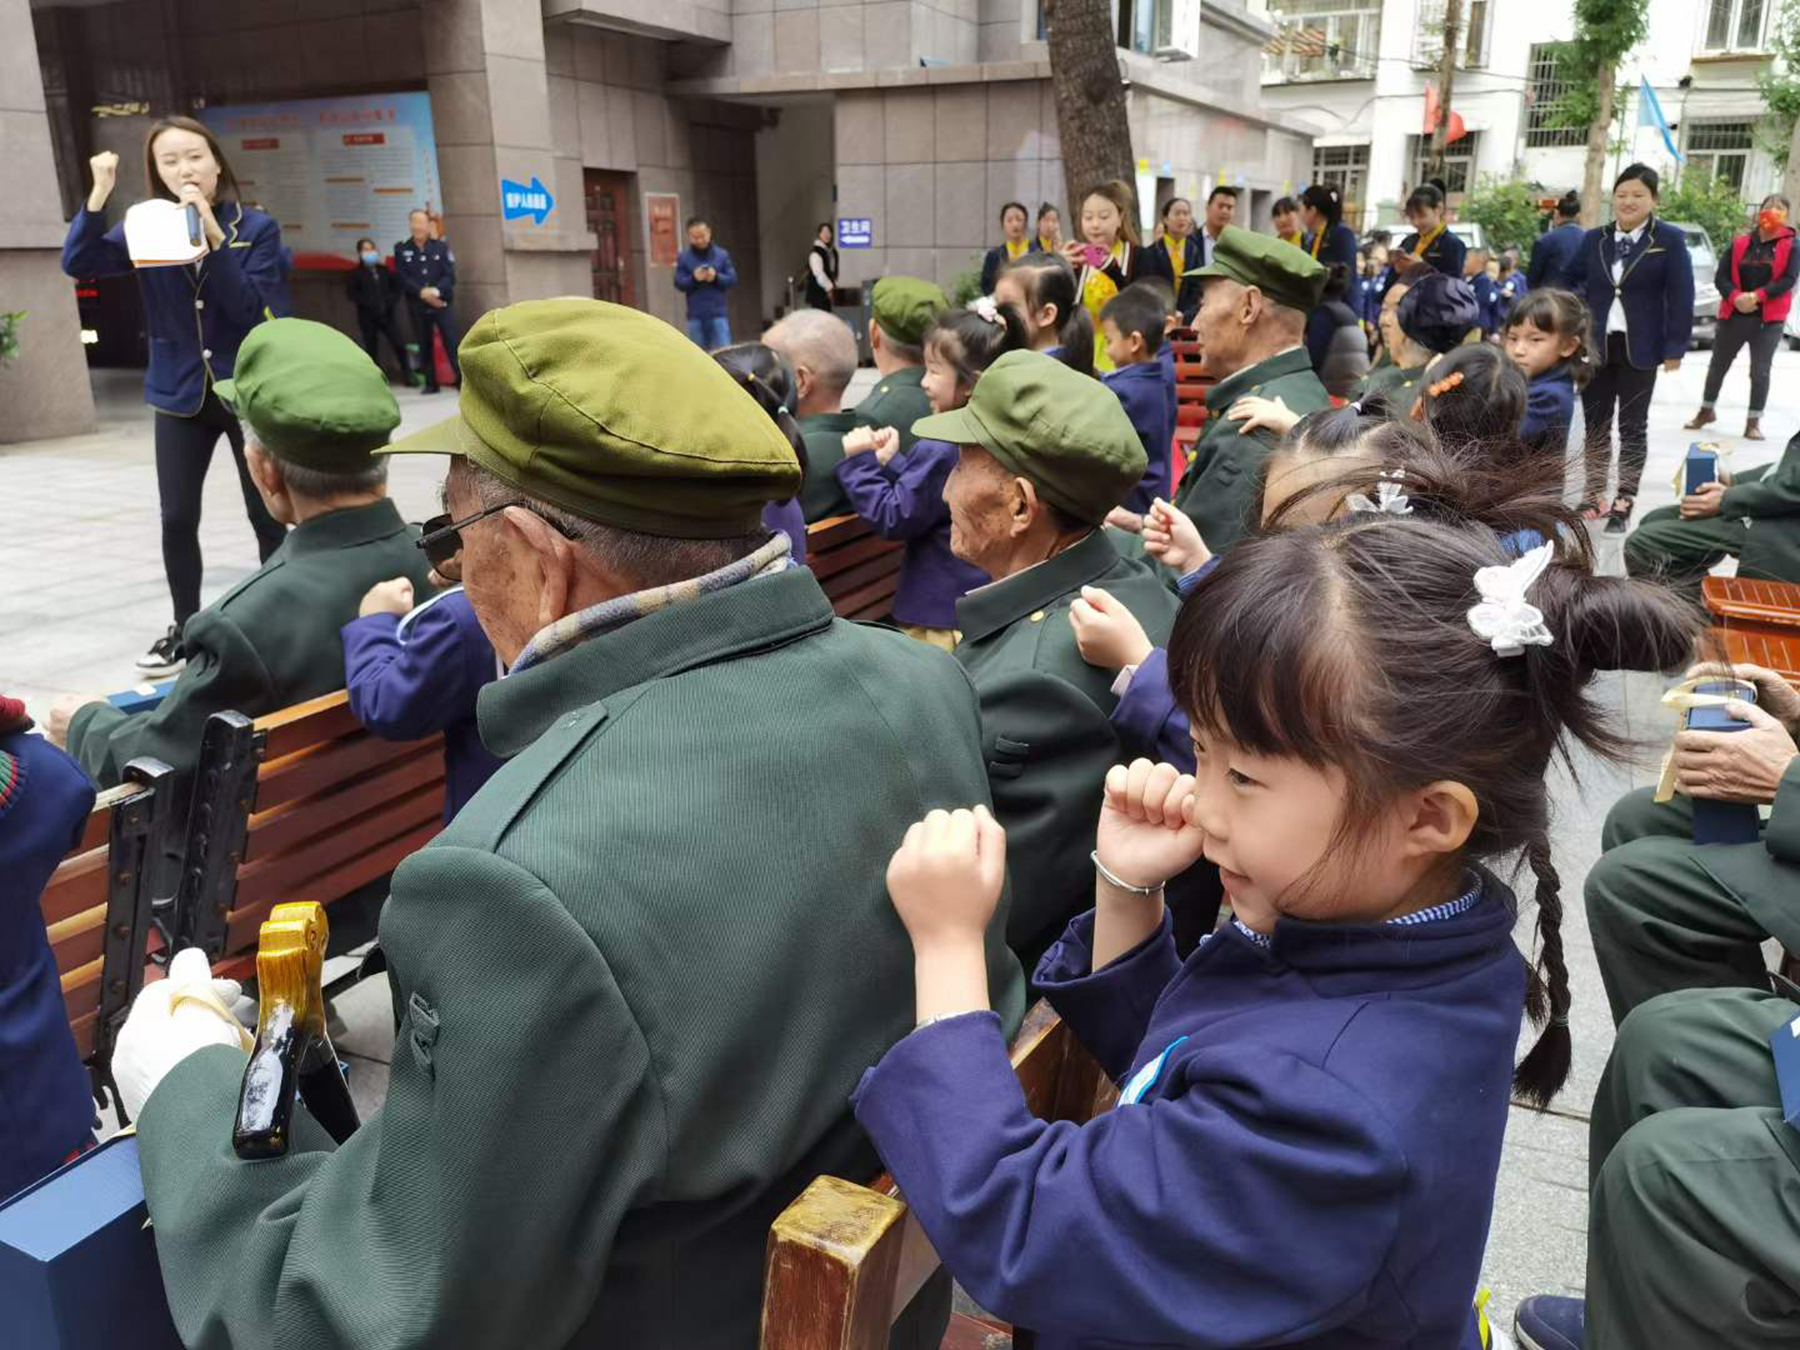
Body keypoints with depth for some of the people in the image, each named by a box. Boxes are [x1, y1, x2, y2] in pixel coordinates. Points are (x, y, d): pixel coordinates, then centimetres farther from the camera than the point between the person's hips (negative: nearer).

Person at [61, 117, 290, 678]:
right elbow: (78, 263, -11)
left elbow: (249, 306, -17)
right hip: (181, 395, 2)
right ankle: (186, 630, 20)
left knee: (266, 516, 3)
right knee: (177, 519, 4)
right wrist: (99, 195, -21)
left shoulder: (256, 227, -5)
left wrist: (213, 236, -26)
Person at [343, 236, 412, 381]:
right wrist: (369, 304, -15)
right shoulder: (355, 273, 1)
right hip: (367, 316, -2)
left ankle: (407, 374, 3)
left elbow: (396, 286, 14)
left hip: (386, 314, 2)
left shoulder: (384, 270, 12)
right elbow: (351, 293, -7)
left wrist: (392, 301, -3)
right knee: (371, 348, 2)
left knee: (399, 344, -6)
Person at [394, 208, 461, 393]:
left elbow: (450, 275, -4)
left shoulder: (442, 246, 3)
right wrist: (422, 292, -17)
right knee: (424, 345, 6)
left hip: (442, 303, -1)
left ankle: (462, 380, -7)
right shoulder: (401, 249, 3)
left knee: (453, 342, -8)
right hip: (417, 306, 1)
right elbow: (402, 279, -3)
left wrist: (436, 291, -20)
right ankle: (431, 383, 13)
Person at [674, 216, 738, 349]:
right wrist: (693, 278, -19)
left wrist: (716, 277, -17)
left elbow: (733, 278, 2)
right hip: (695, 315, 1)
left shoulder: (722, 255, 6)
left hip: (718, 313, -1)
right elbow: (679, 283, 0)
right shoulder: (683, 257, 5)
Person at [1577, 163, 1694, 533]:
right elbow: (1580, 291, 8)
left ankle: (1624, 504, 6)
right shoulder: (1593, 239, 6)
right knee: (1596, 423, 9)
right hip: (1595, 345, 3)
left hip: (1640, 348, -3)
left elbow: (1681, 297, -6)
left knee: (1633, 427, 4)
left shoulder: (1669, 239, -4)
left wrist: (1675, 348, -10)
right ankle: (1594, 496, 20)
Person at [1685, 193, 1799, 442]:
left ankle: (1753, 422, 7)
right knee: (1718, 365, 12)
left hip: (1769, 319, -2)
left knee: (1760, 371, -1)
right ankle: (1706, 411, 30)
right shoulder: (1740, 243, 6)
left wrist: (1757, 296, -22)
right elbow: (1722, 275, 0)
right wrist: (1735, 297, -18)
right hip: (1734, 315, 2)